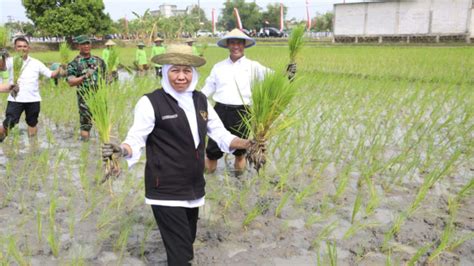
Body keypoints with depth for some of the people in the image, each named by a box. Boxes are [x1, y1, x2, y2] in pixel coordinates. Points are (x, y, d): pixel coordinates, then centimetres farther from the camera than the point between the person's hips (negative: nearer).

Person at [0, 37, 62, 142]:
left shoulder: (36, 63, 7)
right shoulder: (11, 61, -1)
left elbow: (51, 74, 9)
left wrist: (60, 68, -8)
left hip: (33, 99, 3)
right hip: (15, 99, -3)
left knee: (32, 125, 14)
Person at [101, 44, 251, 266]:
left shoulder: (200, 100, 7)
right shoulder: (151, 102, -12)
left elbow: (219, 133, 11)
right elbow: (136, 139, -14)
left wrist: (247, 144, -3)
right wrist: (121, 150, -35)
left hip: (193, 189, 7)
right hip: (166, 191, -6)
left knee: (187, 243, 22)